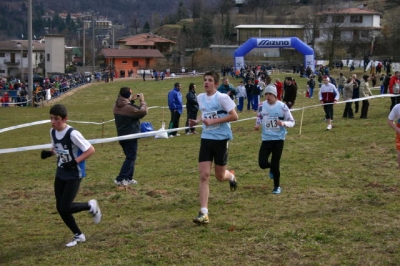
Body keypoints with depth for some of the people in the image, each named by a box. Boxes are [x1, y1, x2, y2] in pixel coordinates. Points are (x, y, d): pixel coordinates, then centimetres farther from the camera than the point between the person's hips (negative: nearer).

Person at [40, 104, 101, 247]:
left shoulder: (72, 134, -22)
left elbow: (91, 150, -19)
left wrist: (75, 162, -26)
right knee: (60, 208, 7)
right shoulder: (53, 132, 0)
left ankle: (91, 206, 16)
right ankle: (78, 235, 24)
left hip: (74, 175, -7)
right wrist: (49, 153, -5)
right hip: (60, 174, 7)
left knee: (65, 208, -10)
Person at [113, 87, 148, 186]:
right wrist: (142, 101, -4)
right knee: (131, 158, -2)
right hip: (130, 136, -9)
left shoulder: (116, 106, 3)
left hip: (122, 136, 9)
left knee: (130, 157, 19)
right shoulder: (129, 108, -23)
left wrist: (132, 100, 11)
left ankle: (129, 178, 20)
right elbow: (143, 112, -17)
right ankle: (120, 179, -8)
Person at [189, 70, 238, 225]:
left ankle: (231, 176, 48)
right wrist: (197, 120, 4)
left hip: (221, 139, -4)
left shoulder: (222, 98, -13)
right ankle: (203, 213, -9)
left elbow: (234, 116, -17)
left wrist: (213, 121, -22)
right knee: (204, 175, -8)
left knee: (220, 177, 9)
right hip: (206, 139, 4)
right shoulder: (200, 98, 6)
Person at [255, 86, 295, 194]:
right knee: (262, 163, -8)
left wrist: (283, 123, -25)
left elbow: (292, 122, -5)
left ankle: (277, 186, 21)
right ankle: (273, 168, 30)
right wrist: (258, 124, -5)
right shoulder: (262, 106, -2)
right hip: (266, 139, 3)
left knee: (275, 164, -2)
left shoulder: (282, 106, -11)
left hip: (278, 139, -3)